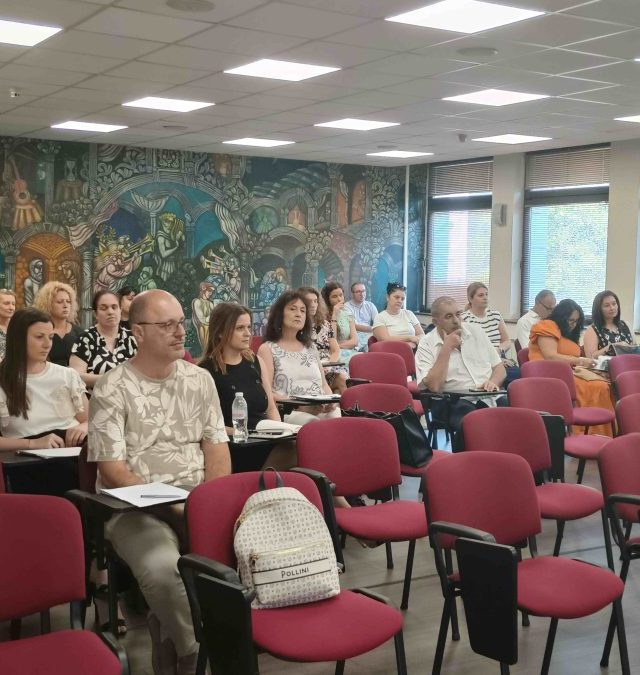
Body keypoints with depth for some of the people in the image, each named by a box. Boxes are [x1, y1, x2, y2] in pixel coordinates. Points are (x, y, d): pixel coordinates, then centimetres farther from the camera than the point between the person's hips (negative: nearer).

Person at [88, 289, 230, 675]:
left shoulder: (200, 380, 10)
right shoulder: (112, 389, -4)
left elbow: (216, 447, 9)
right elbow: (112, 469, -8)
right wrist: (165, 503, -19)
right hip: (135, 505, -4)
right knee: (163, 569, -35)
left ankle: (171, 632, -3)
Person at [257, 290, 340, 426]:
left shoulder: (310, 347, 26)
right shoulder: (268, 349, 8)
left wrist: (330, 401, 0)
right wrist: (300, 406, -16)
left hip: (322, 410, 5)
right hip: (288, 412, -5)